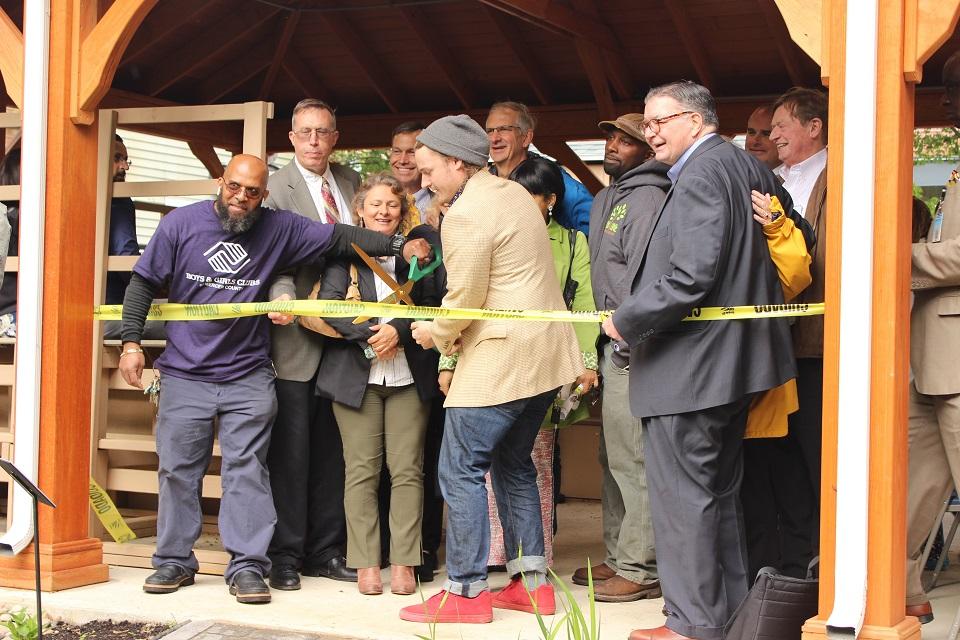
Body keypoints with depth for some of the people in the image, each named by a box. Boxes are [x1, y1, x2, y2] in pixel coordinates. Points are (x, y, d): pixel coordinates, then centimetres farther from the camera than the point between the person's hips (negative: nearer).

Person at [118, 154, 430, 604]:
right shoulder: (181, 224, -1)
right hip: (185, 375, 0)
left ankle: (247, 567, 1)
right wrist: (131, 342, -3)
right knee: (178, 469, 6)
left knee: (247, 470, -3)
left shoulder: (279, 228, 1)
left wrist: (399, 245, -6)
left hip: (248, 378, 0)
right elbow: (143, 284, 4)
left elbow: (339, 238, 1)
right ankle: (174, 561, 18)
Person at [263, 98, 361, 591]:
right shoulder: (275, 189, -5)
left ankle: (325, 551, 19)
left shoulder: (350, 182, 13)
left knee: (331, 450, 11)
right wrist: (283, 296, -33)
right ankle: (285, 555, 8)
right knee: (291, 449, -1)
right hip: (297, 335, -5)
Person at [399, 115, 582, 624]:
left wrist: (436, 333, 3)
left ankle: (466, 592, -1)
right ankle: (532, 582, 19)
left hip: (499, 361, -10)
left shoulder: (465, 215, -16)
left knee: (460, 471, -3)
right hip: (545, 353, 10)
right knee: (513, 464, 18)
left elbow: (464, 299, -16)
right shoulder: (514, 193, 13)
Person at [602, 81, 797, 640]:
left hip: (689, 364, -10)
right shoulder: (750, 166, 11)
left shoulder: (700, 175, -18)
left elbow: (692, 276, -26)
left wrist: (628, 321, -15)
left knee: (683, 495, -2)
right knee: (722, 494, 18)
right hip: (736, 360, 10)